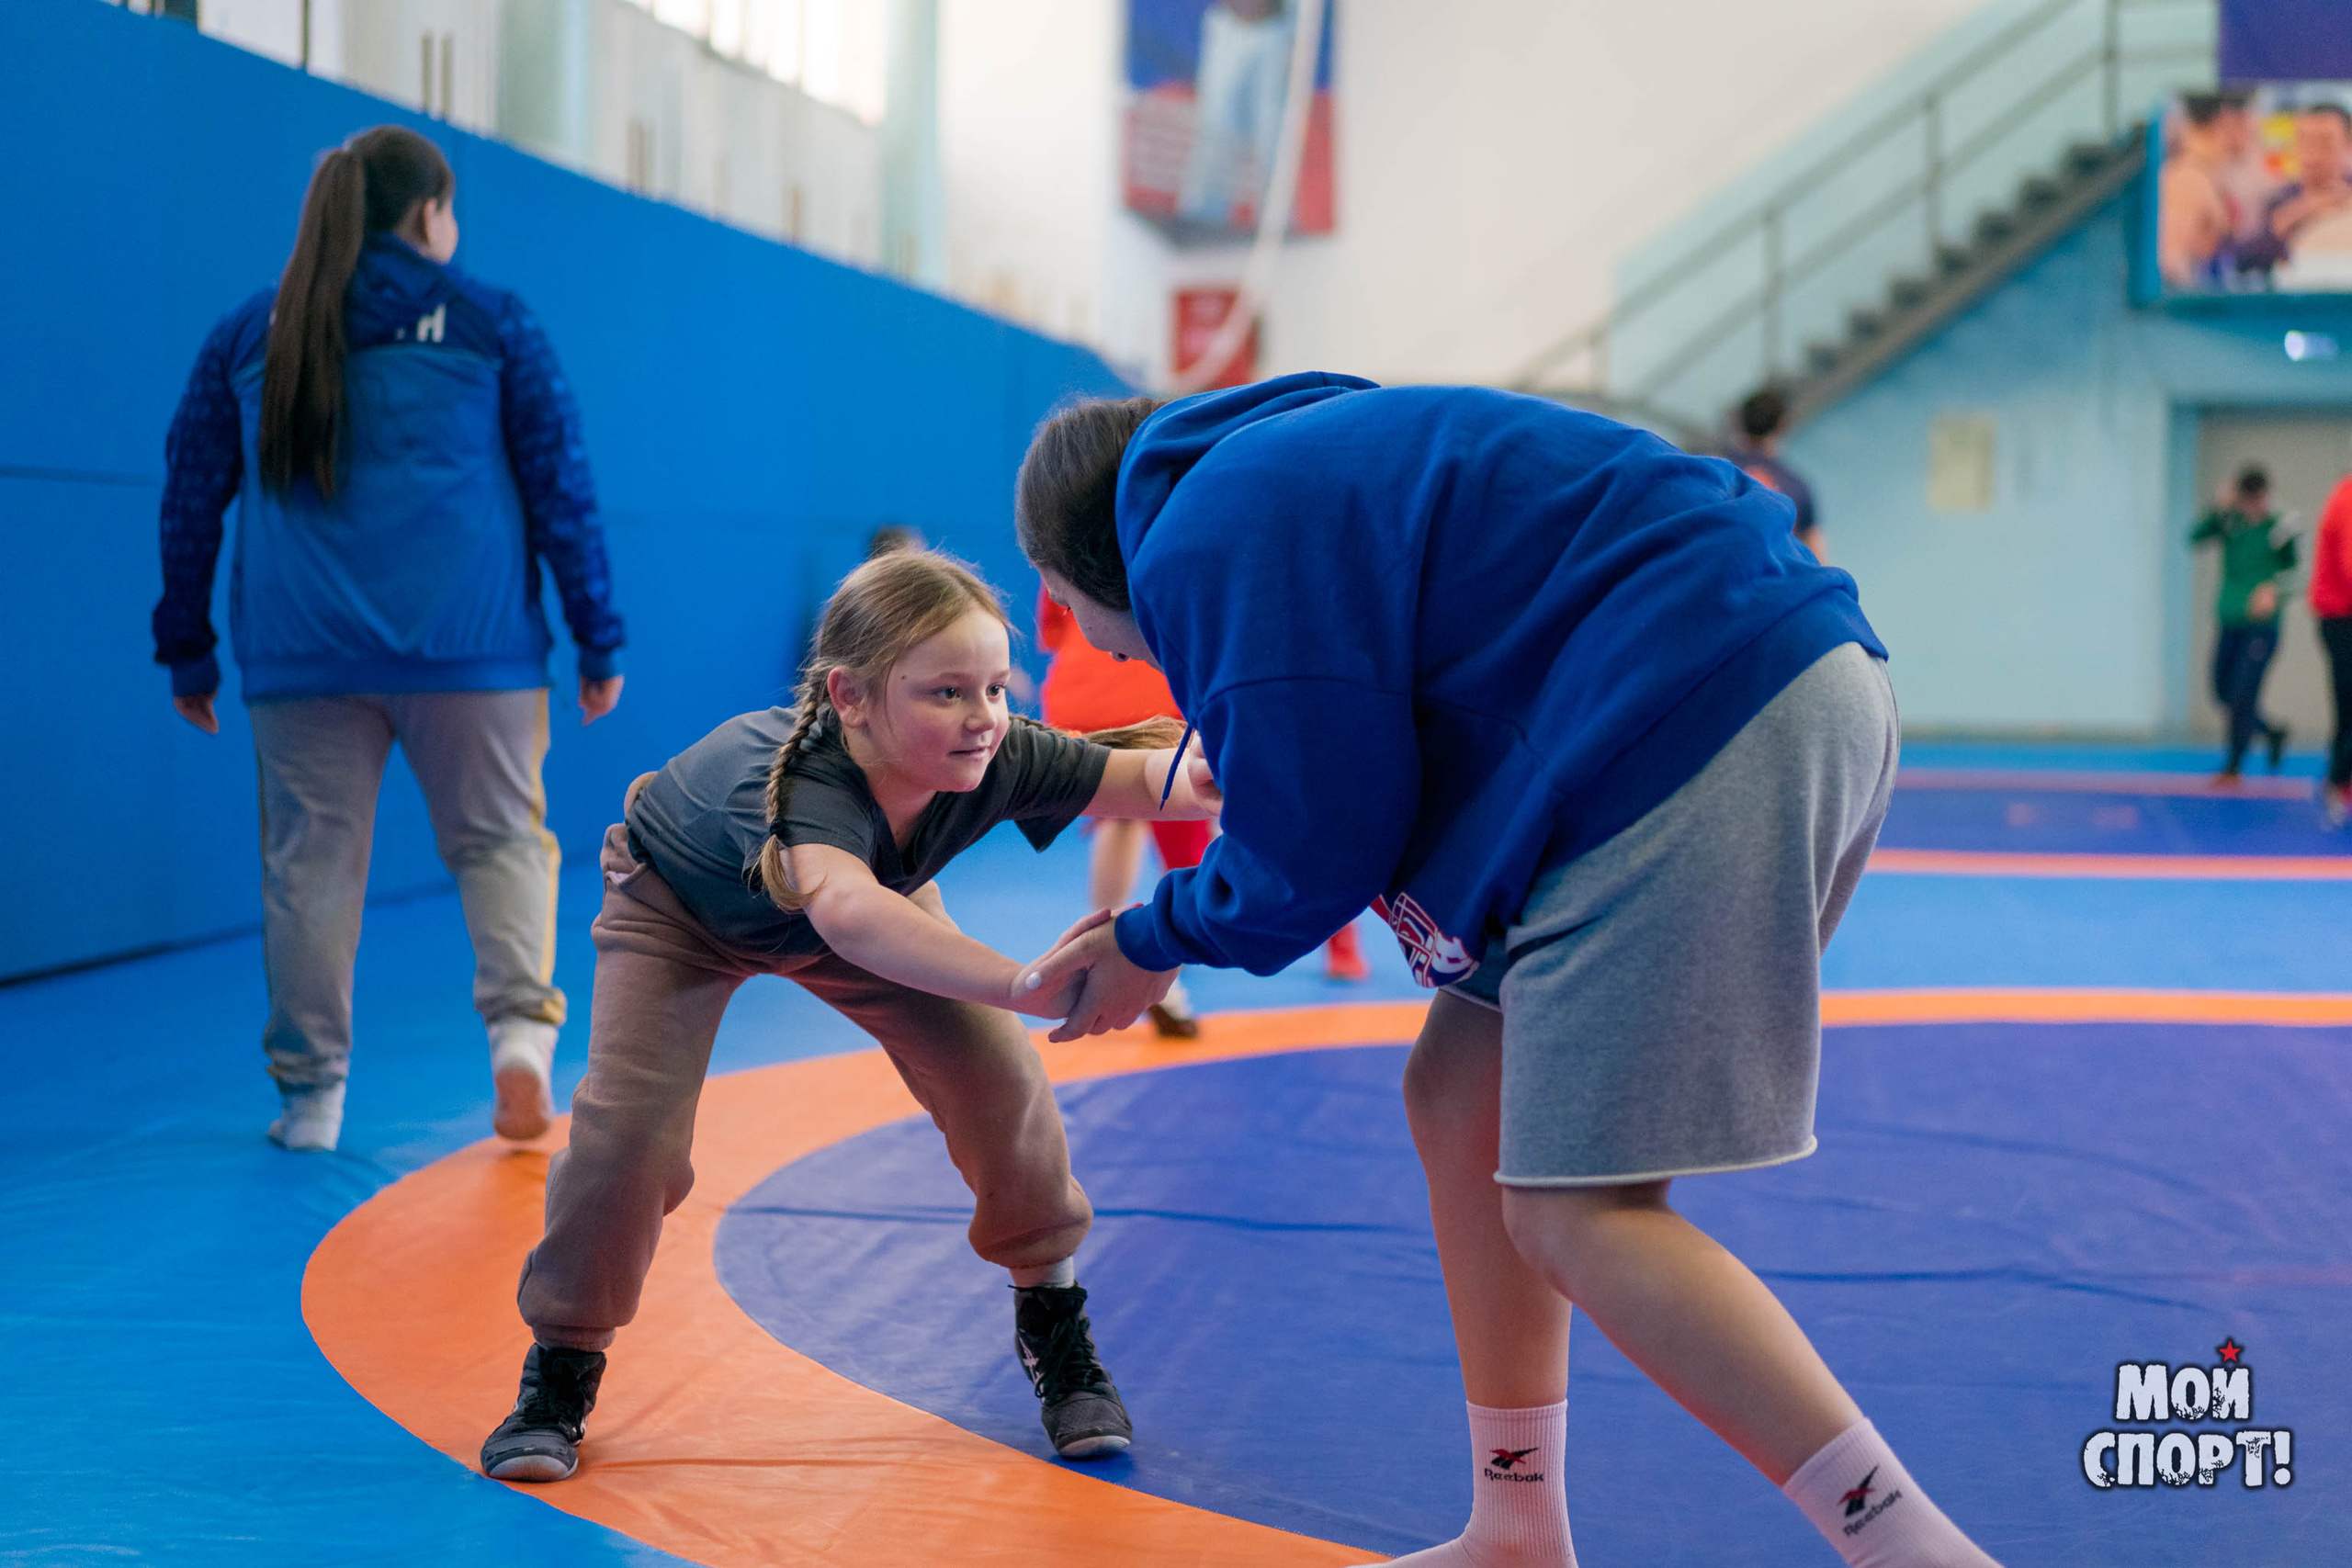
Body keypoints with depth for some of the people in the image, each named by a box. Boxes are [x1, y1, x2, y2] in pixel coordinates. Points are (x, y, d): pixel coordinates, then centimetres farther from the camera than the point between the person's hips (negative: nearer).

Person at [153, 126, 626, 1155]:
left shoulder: (248, 334, 11)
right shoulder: (490, 322, 6)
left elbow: (190, 500, 13)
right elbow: (562, 488, 4)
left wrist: (187, 650, 20)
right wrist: (598, 642, 8)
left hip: (301, 654, 1)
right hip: (472, 646, -1)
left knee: (310, 861, 6)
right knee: (500, 838, 8)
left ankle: (309, 1094, 8)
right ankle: (521, 1026, -12)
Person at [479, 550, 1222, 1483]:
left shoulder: (1002, 759, -34)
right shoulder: (805, 781, -50)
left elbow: (1149, 776, -28)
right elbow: (845, 911, -70)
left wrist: (1205, 774, -53)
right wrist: (1024, 986, -83)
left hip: (865, 890, 4)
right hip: (681, 906, -4)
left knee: (999, 1081, -11)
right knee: (630, 1125, -21)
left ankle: (1051, 1316, 13)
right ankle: (561, 1366, 4)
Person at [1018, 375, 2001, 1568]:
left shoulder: (1203, 540, -5)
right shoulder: (1295, 470, 26)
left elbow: (1316, 852, -6)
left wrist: (1156, 943, 11)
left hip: (1696, 732, -11)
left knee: (1573, 1221, -11)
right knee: (1459, 1094, 16)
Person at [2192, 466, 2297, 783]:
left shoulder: (2279, 529, -7)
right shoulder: (2231, 522, 2)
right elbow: (2196, 537, -11)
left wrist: (2275, 592, -23)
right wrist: (2218, 509, -25)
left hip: (2262, 626, -5)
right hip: (2229, 623, 5)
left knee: (2243, 695, -8)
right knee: (2224, 694, 12)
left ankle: (2233, 767, 4)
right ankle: (2273, 733, 36)